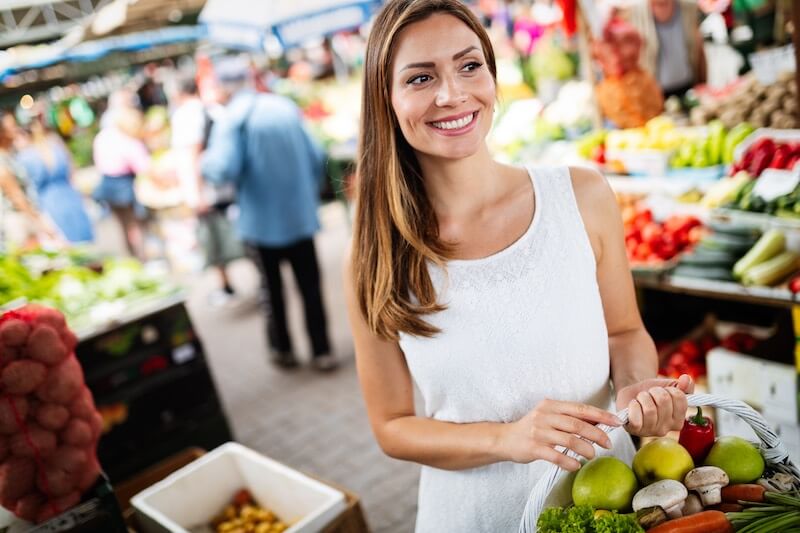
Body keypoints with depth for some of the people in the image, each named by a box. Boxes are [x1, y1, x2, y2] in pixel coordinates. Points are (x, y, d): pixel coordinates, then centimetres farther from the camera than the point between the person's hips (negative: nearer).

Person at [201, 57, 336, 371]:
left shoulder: (231, 120, -10)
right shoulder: (286, 108, 5)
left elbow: (224, 169, -20)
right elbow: (316, 157, 7)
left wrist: (205, 163, 2)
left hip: (262, 221, -3)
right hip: (301, 215, 3)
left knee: (273, 287, 13)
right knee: (310, 284, 9)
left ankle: (283, 350, 25)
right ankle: (321, 351, 11)